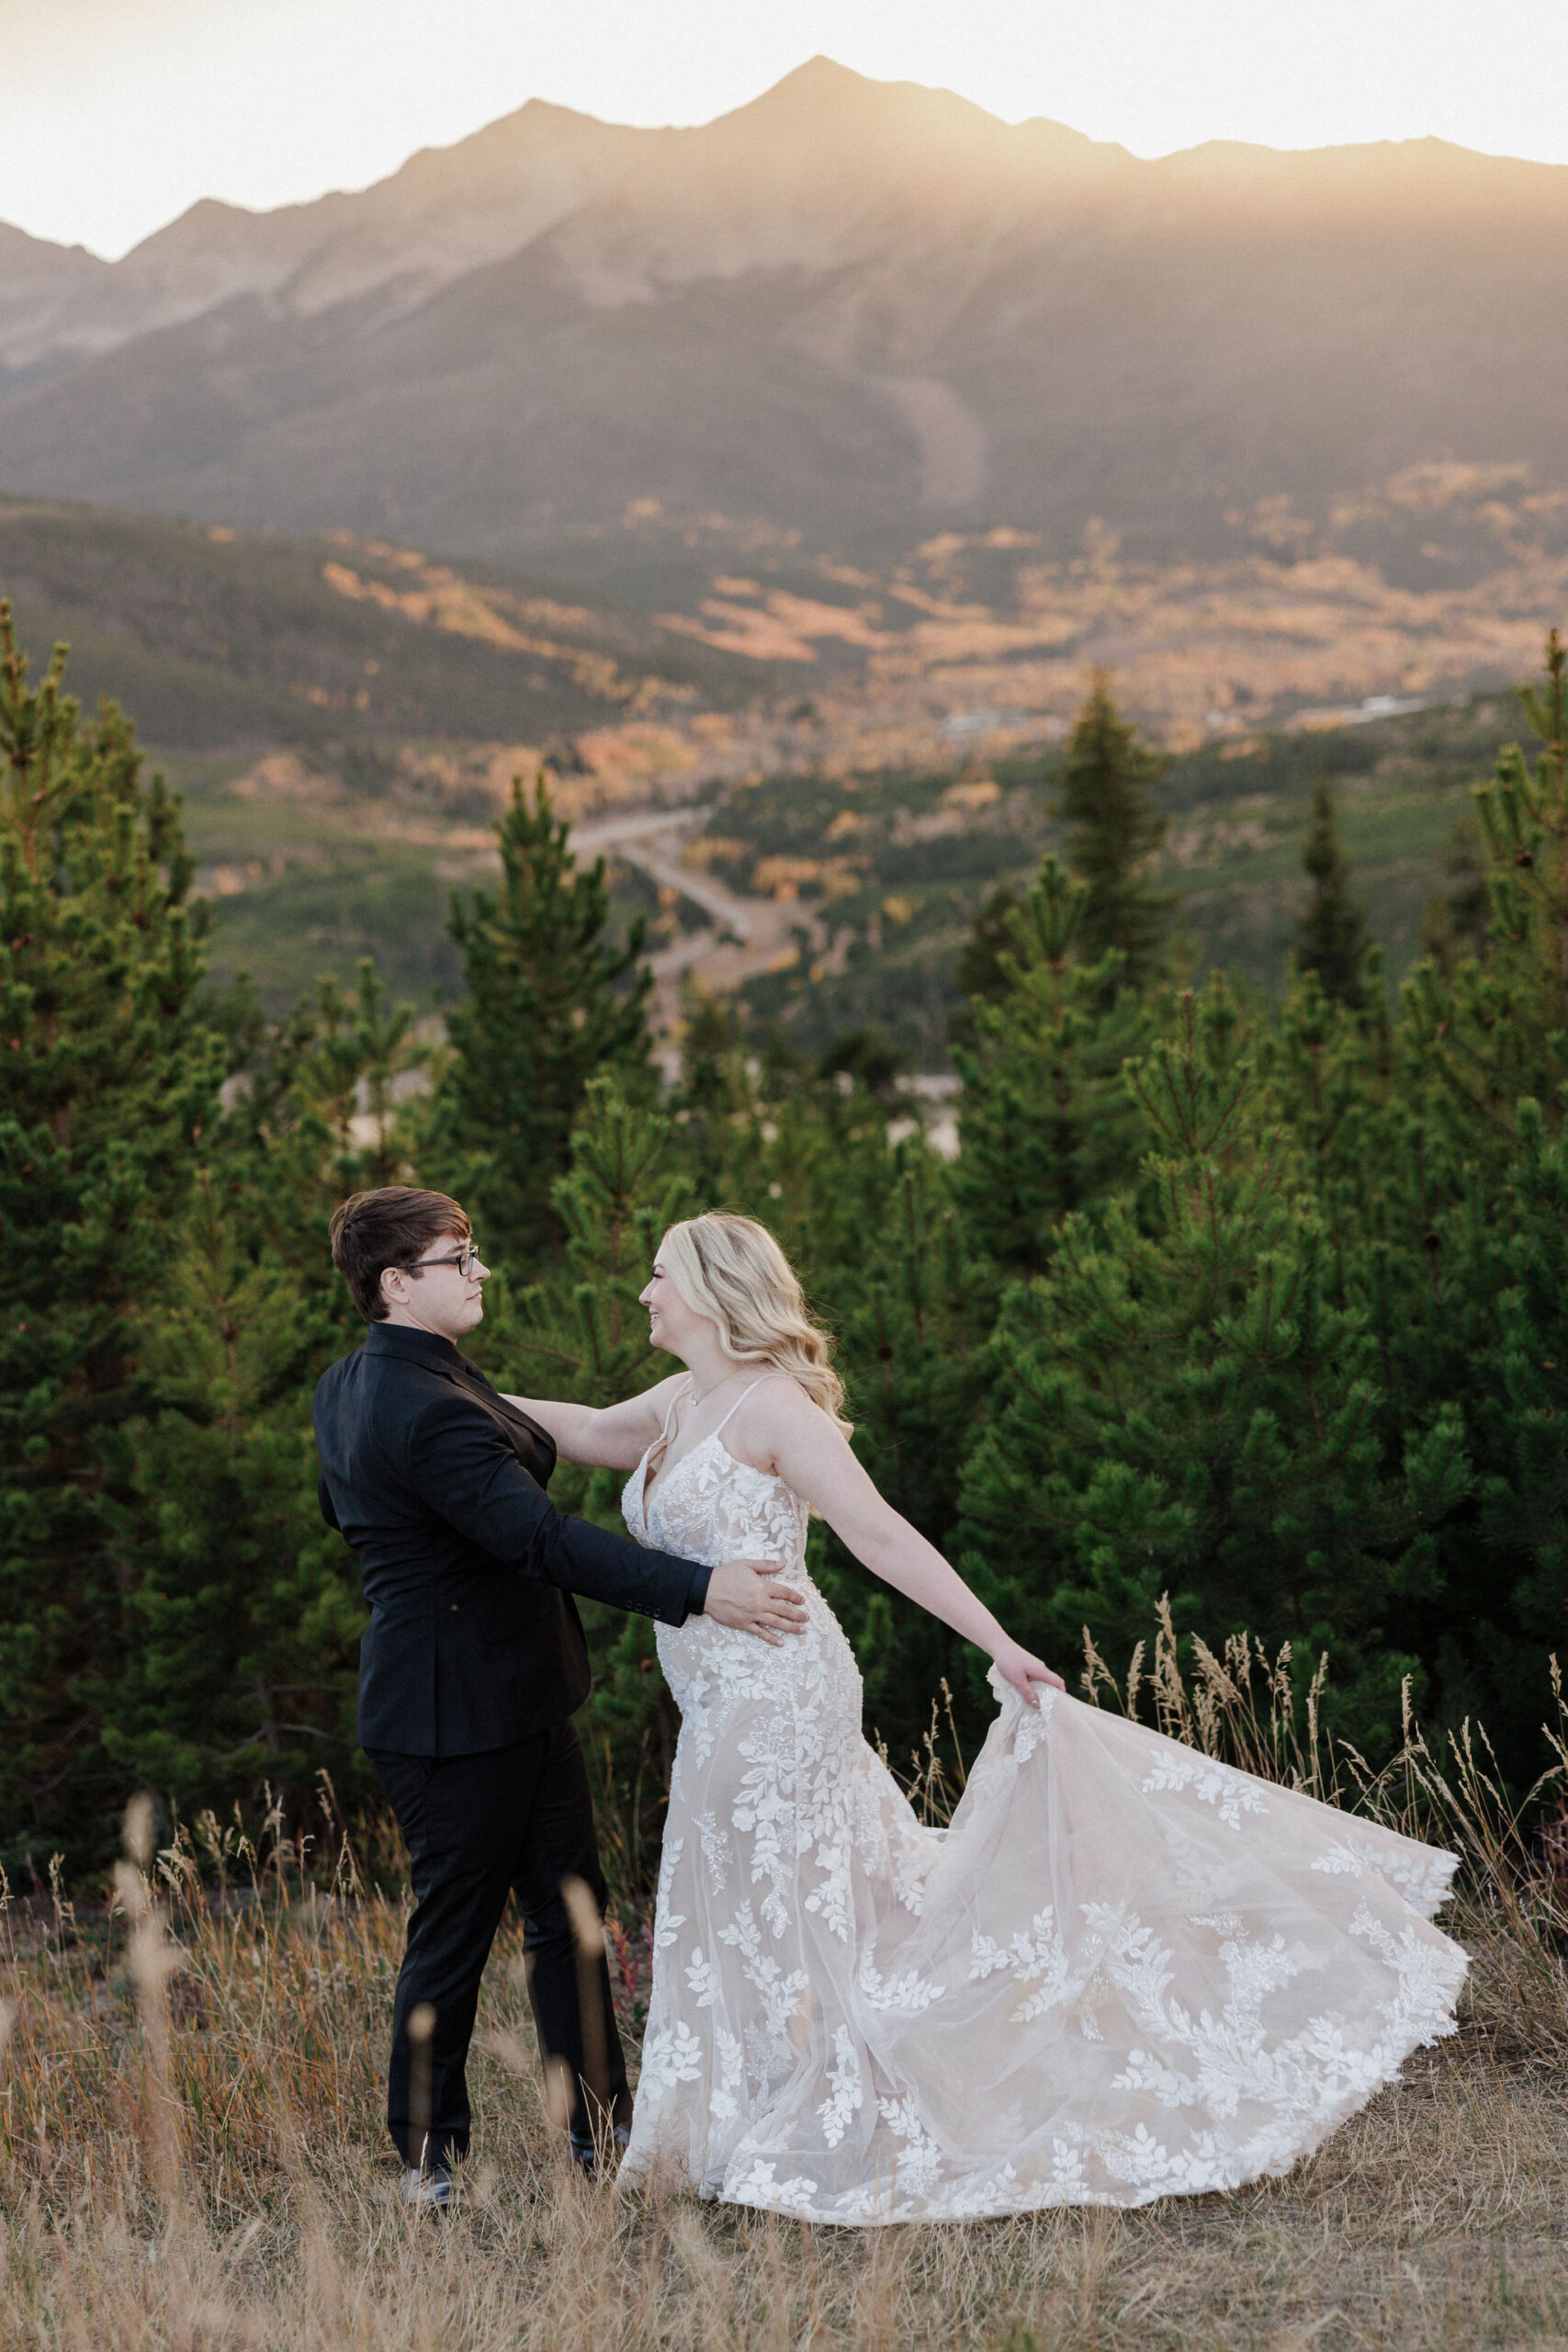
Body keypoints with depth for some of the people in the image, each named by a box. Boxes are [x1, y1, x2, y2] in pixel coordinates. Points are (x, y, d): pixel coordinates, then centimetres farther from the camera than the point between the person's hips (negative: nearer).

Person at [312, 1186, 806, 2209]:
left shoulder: (348, 1385, 9)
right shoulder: (428, 1411, -25)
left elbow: (346, 1509, 26)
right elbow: (543, 1538, -32)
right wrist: (698, 1590, -34)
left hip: (518, 1698, 10)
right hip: (461, 1711, -10)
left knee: (567, 1905, 13)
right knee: (457, 1928, 3)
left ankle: (602, 2128, 20)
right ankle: (431, 2162, 16)